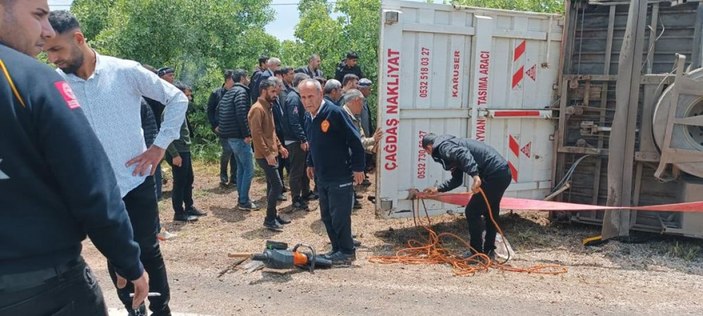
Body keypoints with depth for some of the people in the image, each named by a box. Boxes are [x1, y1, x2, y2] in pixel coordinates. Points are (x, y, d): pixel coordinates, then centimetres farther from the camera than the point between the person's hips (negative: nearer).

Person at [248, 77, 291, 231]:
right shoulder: (257, 109, -16)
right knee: (277, 185, -10)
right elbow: (256, 134, -22)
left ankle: (273, 215, 23)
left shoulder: (268, 107, 14)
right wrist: (267, 154, -23)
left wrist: (279, 146, 16)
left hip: (272, 153, 10)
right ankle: (269, 219, -2)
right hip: (265, 155, -10)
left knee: (272, 185, 14)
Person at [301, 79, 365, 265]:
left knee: (339, 216, 0)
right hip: (322, 177, 8)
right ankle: (337, 249, 29)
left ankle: (347, 252, 17)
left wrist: (358, 167, -17)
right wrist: (311, 164, 20)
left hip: (340, 177, -8)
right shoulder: (311, 117, 8)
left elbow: (355, 140, -18)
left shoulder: (334, 113, -19)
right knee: (326, 216, 15)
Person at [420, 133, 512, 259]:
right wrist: (438, 189, 41)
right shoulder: (452, 144, 26)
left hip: (494, 175, -10)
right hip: (504, 172, 10)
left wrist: (475, 175, -38)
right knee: (490, 212, 22)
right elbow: (456, 180, 34)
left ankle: (477, 253, 10)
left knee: (472, 212, 1)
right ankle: (489, 250, 31)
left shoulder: (443, 146, -4)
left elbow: (463, 153, -28)